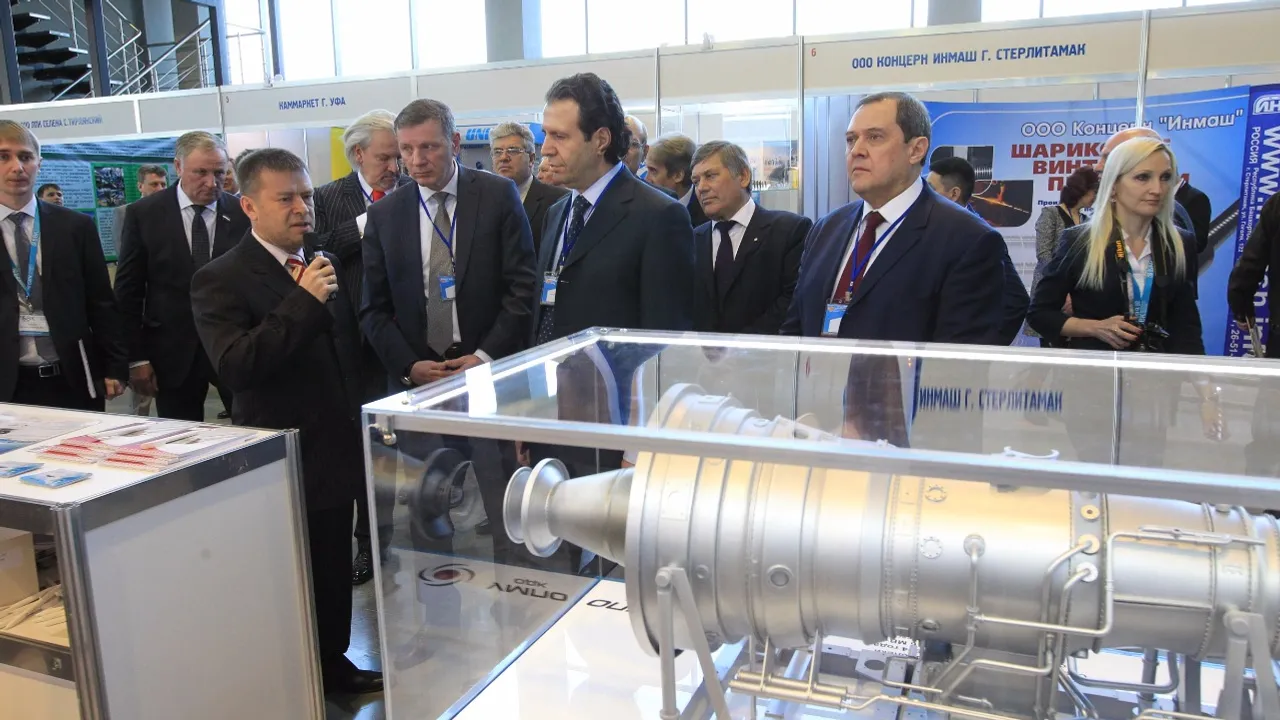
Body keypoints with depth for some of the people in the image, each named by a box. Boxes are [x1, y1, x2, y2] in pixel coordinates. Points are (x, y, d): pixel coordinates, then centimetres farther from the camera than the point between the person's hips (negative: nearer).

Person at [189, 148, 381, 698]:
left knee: (336, 571, 18)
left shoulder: (322, 264, 8)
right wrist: (303, 302, -29)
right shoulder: (221, 279, -13)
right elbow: (235, 366, -26)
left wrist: (360, 423, 16)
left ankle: (333, 663, 38)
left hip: (336, 452, 6)